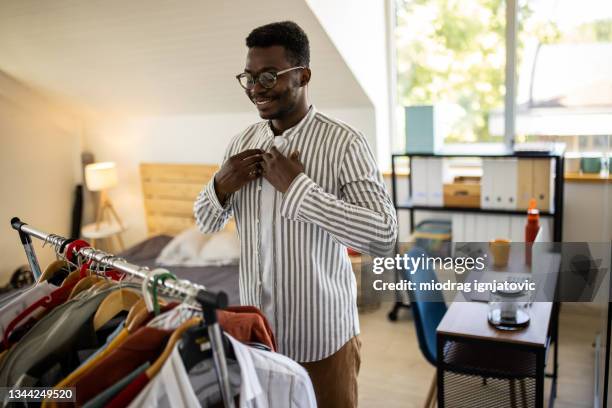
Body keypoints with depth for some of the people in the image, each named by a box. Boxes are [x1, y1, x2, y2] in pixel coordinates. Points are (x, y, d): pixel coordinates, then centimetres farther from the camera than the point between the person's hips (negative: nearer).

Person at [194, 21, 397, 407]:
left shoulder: (344, 143, -17)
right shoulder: (243, 142, 2)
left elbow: (384, 235, -26)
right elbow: (206, 223, 10)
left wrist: (297, 186, -26)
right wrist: (221, 186, -12)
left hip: (321, 339, -5)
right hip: (254, 332, 5)